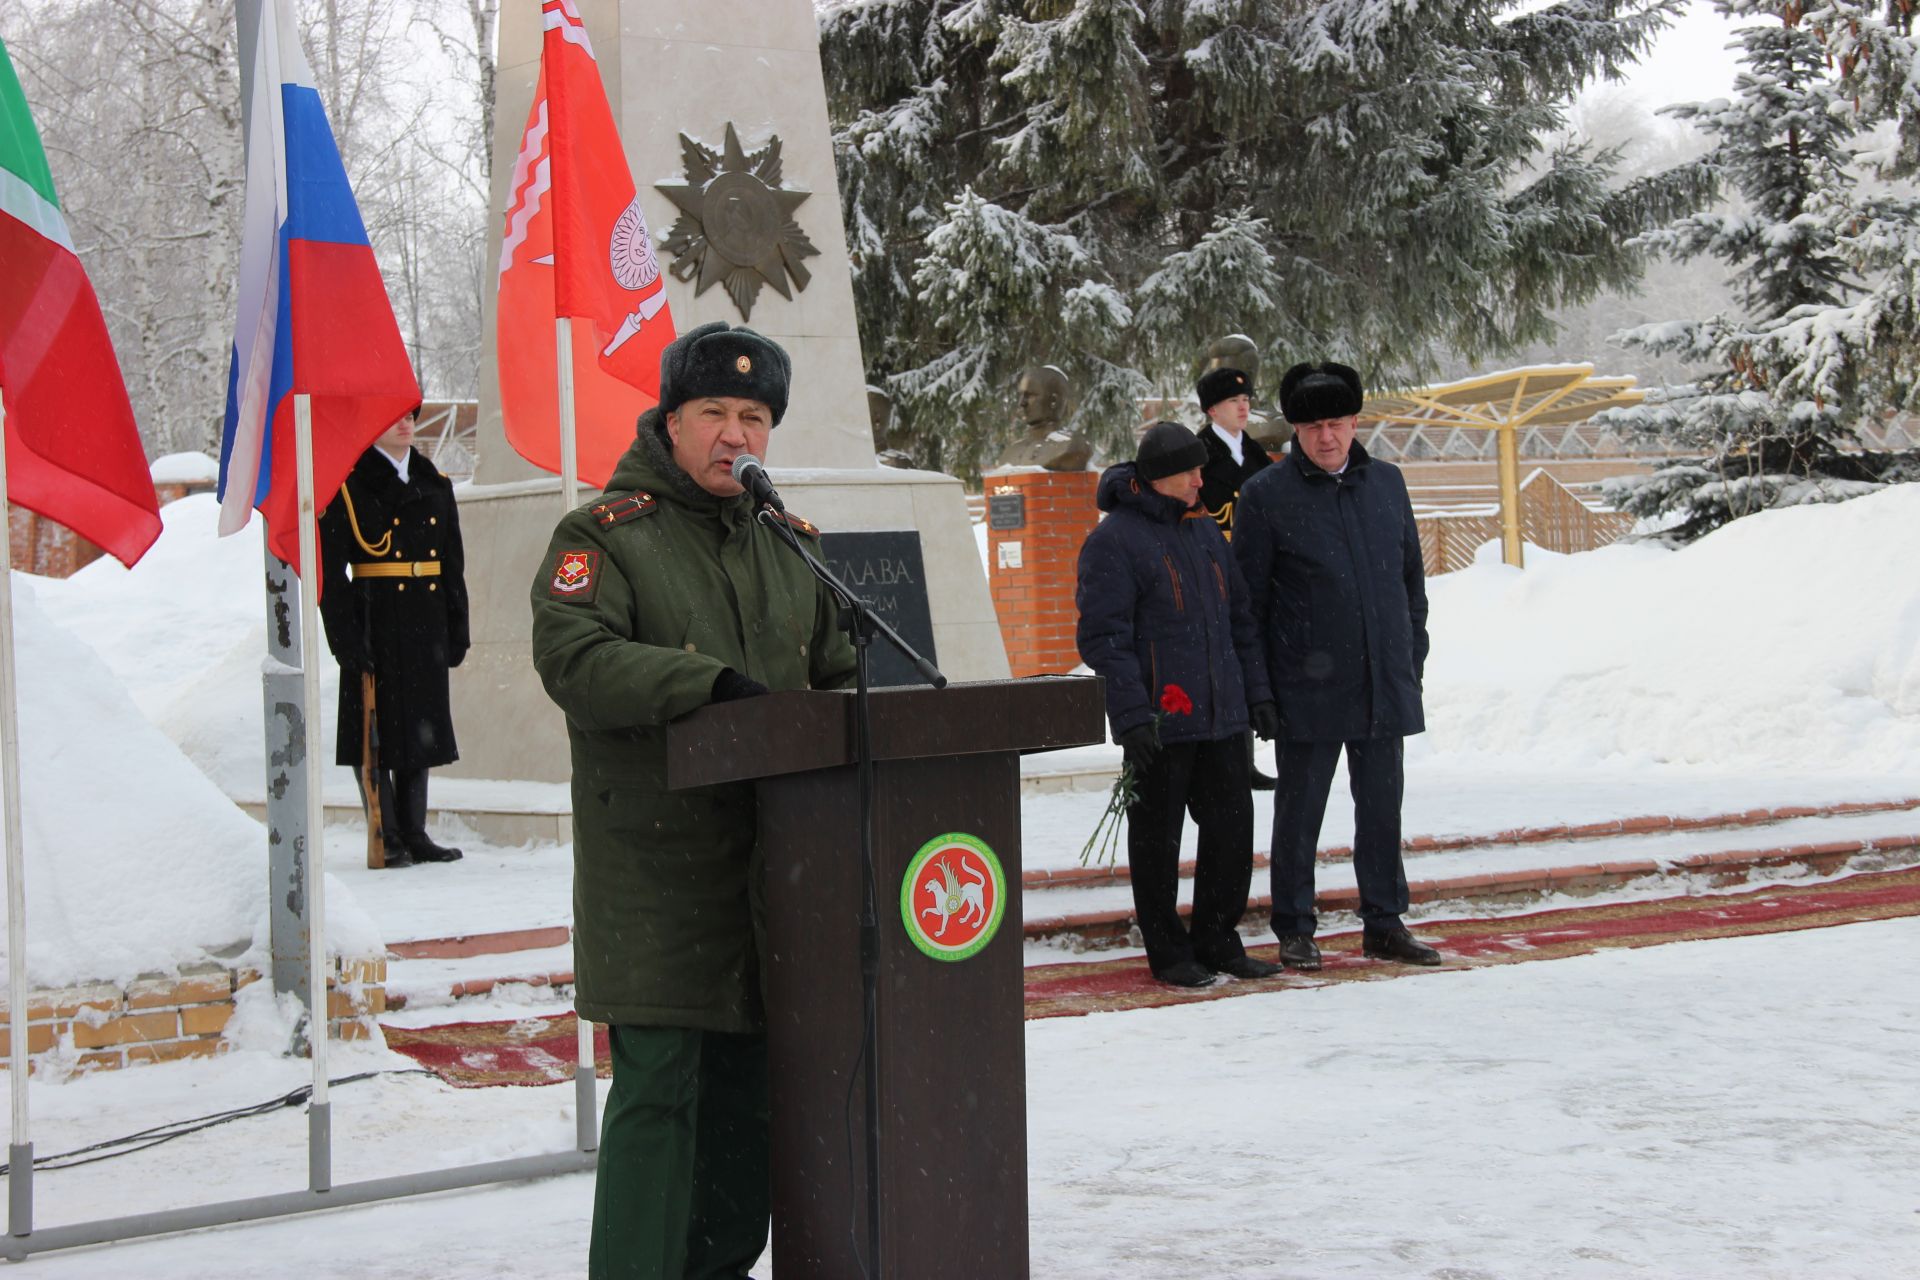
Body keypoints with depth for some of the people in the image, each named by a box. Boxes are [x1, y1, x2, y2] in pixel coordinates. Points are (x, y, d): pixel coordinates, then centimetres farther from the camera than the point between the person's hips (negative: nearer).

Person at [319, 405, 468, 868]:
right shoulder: (347, 486, -4)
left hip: (426, 624, 6)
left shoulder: (435, 485, 14)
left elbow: (453, 566, 16)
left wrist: (457, 630, 10)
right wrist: (346, 638, -16)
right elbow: (331, 572, -9)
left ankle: (414, 834, 17)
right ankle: (387, 838, 5)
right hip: (374, 622, -6)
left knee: (421, 727, 10)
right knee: (376, 729, -2)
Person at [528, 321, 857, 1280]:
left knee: (751, 1077, 12)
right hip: (655, 856, -6)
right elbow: (574, 658, -17)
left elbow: (834, 677, 25)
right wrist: (711, 682, -27)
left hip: (771, 858, 7)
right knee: (659, 1079, -8)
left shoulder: (789, 543, 18)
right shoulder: (607, 534, -2)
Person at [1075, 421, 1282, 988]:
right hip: (1158, 723, -7)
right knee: (1157, 838, 3)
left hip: (1221, 717, 7)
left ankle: (1217, 941, 22)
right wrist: (1131, 715, -19)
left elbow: (1238, 619, 21)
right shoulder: (1114, 541, -9)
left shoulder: (1206, 532, 15)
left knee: (1232, 827, 9)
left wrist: (1257, 690, 14)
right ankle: (1168, 952, 14)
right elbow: (1101, 637, -13)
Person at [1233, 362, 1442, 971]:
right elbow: (1248, 596, -2)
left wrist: (1413, 658, 12)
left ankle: (1384, 924, 21)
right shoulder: (1266, 494, -4)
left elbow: (1411, 574, 17)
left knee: (1381, 807, 11)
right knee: (1299, 811, 4)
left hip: (1385, 685, 4)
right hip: (1309, 688, -4)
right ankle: (1295, 931, 13)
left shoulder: (1386, 483, 10)